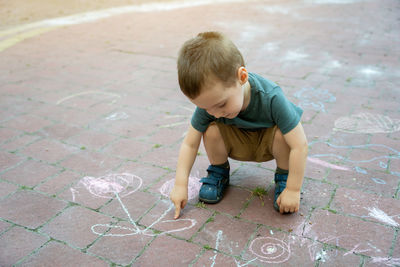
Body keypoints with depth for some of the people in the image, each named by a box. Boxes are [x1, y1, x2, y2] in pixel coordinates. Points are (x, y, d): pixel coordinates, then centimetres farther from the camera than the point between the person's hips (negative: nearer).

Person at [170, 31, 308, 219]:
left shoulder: (271, 98, -39)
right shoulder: (208, 102, -27)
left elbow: (300, 145, -35)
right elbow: (189, 144, -18)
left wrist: (293, 190, -31)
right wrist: (180, 184, -22)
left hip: (267, 143, -2)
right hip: (237, 144, 2)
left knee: (282, 134, -34)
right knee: (212, 131, -27)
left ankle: (283, 177, -4)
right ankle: (219, 172, 3)